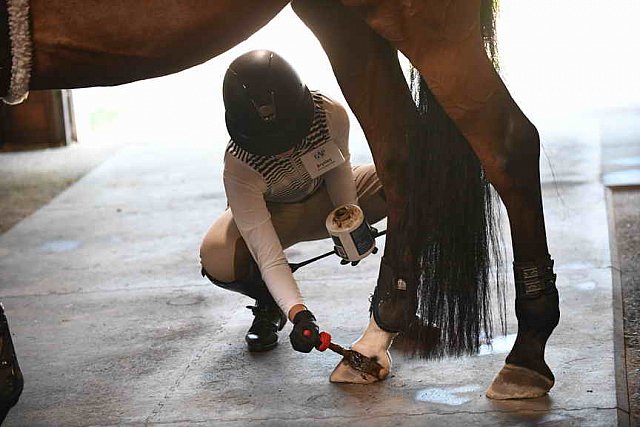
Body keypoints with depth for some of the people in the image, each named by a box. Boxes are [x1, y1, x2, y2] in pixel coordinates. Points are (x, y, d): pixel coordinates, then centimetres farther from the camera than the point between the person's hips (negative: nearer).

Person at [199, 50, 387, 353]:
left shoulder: (331, 114, -32)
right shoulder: (238, 165, -38)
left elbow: (339, 168, -8)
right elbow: (268, 256, -39)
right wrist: (298, 313, -52)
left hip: (328, 199, 3)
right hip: (270, 214, -3)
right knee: (217, 260, -36)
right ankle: (269, 307, 0)